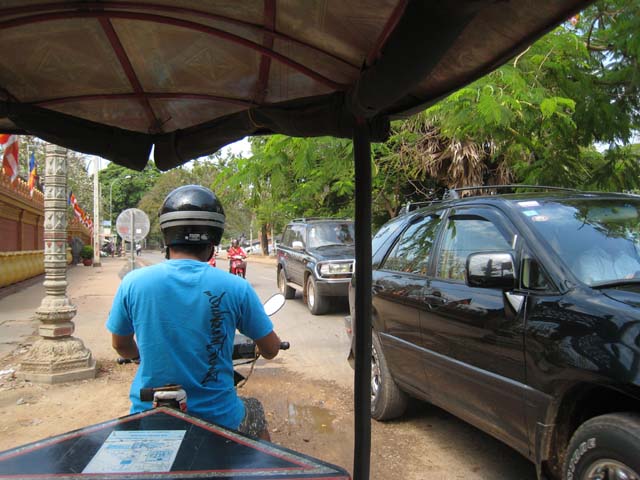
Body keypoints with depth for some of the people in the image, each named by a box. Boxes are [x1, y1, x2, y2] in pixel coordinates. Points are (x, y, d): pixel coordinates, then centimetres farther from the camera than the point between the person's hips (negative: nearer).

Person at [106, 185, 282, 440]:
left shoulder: (132, 283, -9)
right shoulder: (235, 288, -14)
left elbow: (121, 346, 8)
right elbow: (271, 350, -1)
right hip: (218, 419, -1)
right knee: (254, 410, 31)